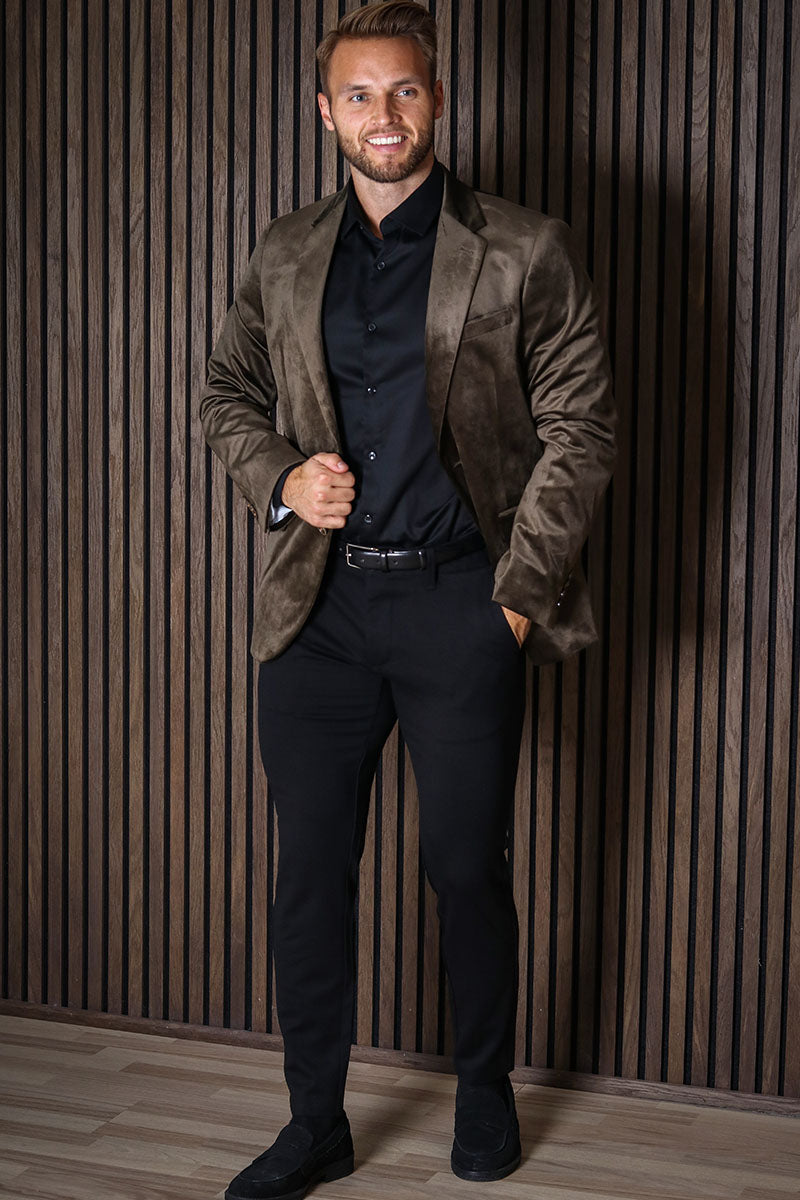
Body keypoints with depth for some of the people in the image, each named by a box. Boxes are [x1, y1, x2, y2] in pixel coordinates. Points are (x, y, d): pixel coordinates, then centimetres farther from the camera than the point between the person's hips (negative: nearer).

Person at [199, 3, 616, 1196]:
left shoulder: (523, 253, -1)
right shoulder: (284, 256, 10)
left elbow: (579, 429, -2)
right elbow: (229, 393, 19)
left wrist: (521, 590, -7)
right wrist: (278, 478, -1)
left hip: (458, 606, -3)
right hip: (319, 605, 3)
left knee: (468, 870, 7)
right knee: (311, 868, 7)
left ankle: (485, 1094, 30)